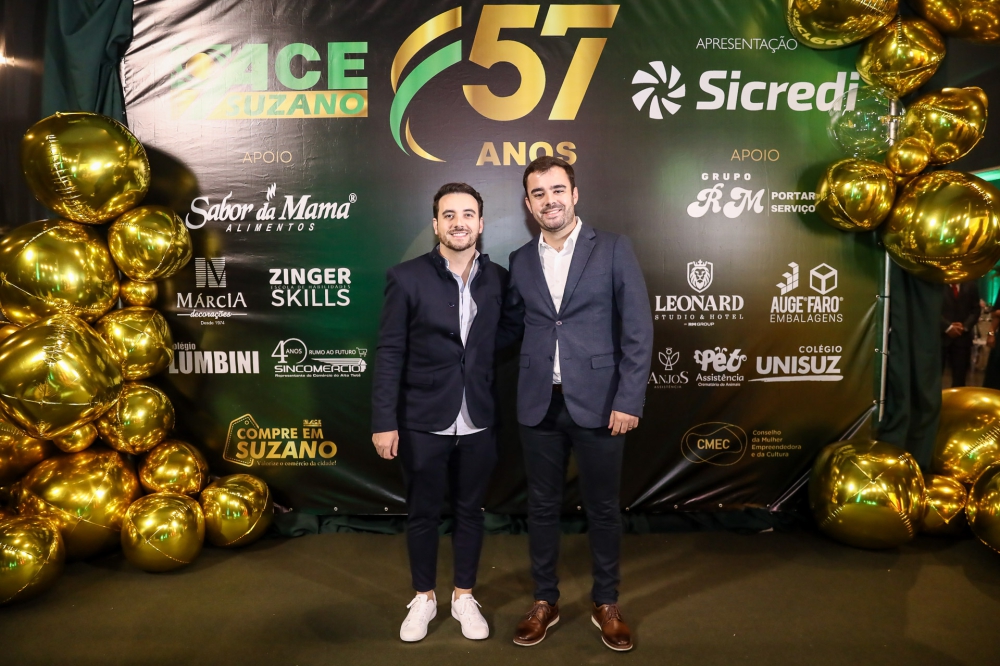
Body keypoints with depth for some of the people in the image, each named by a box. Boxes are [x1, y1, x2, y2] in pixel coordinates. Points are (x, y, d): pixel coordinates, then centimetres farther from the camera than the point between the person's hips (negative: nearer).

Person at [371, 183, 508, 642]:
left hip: (479, 423, 2)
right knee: (422, 514, 13)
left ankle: (464, 597, 34)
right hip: (423, 423, -1)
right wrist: (383, 421, -9)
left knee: (470, 512, 15)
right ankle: (423, 598, 33)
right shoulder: (406, 278, -6)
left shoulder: (498, 279, 1)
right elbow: (390, 354, -7)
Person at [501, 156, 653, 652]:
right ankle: (545, 602, 30)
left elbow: (638, 330, -6)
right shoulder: (520, 260, 7)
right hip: (538, 404, 3)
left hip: (597, 403, -3)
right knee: (542, 507, 13)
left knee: (602, 508, 10)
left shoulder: (613, 249, -3)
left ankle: (606, 604, 30)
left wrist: (629, 400, -11)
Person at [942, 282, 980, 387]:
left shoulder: (970, 285, 9)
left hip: (962, 336, 3)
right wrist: (947, 327, -15)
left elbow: (975, 310, 9)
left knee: (960, 375, 6)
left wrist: (965, 327, -7)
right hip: (940, 335, -3)